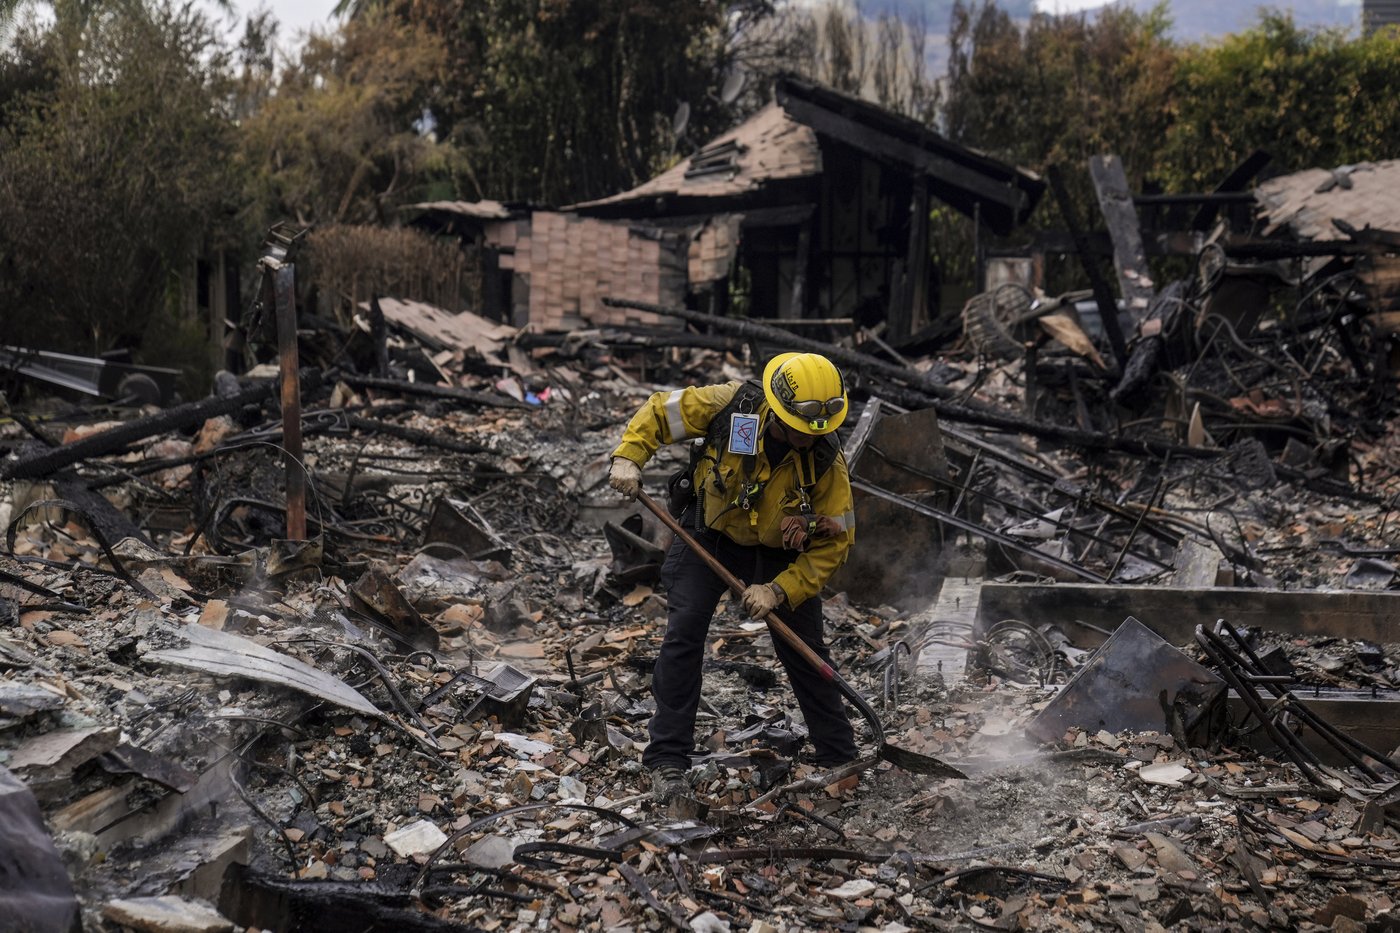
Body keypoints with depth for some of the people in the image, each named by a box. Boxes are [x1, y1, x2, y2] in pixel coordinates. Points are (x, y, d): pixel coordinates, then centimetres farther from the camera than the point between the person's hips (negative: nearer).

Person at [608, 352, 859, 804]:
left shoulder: (827, 461, -24)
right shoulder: (730, 405, -27)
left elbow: (835, 541, -18)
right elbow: (659, 411, -11)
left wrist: (779, 591, -25)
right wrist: (628, 457, -25)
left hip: (779, 551, 0)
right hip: (708, 533, 0)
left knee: (804, 650, 1)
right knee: (684, 633, -13)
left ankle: (841, 758, 16)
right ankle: (667, 759, -5)